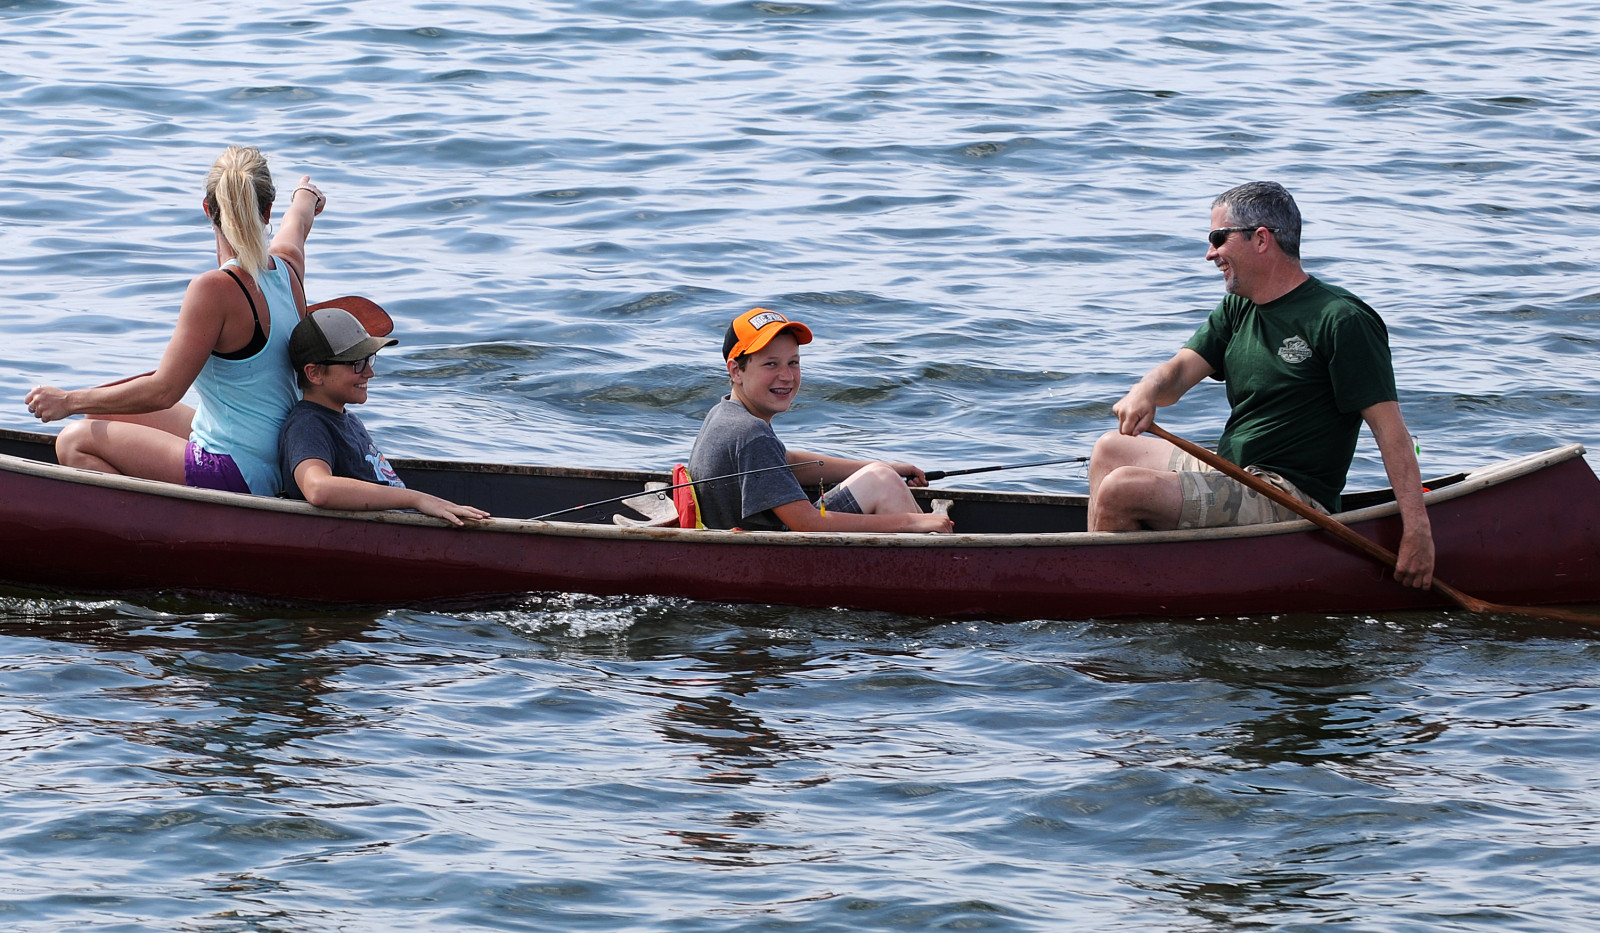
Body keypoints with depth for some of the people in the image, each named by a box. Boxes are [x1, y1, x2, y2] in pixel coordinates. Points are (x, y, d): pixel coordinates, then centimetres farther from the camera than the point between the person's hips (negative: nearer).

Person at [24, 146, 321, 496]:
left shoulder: (215, 289, -24)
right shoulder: (289, 266, 0)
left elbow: (163, 391, -22)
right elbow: (296, 221, 27)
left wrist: (69, 401, -11)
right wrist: (305, 195, 52)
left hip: (235, 474, -9)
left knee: (76, 441, -1)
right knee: (106, 416, 22)